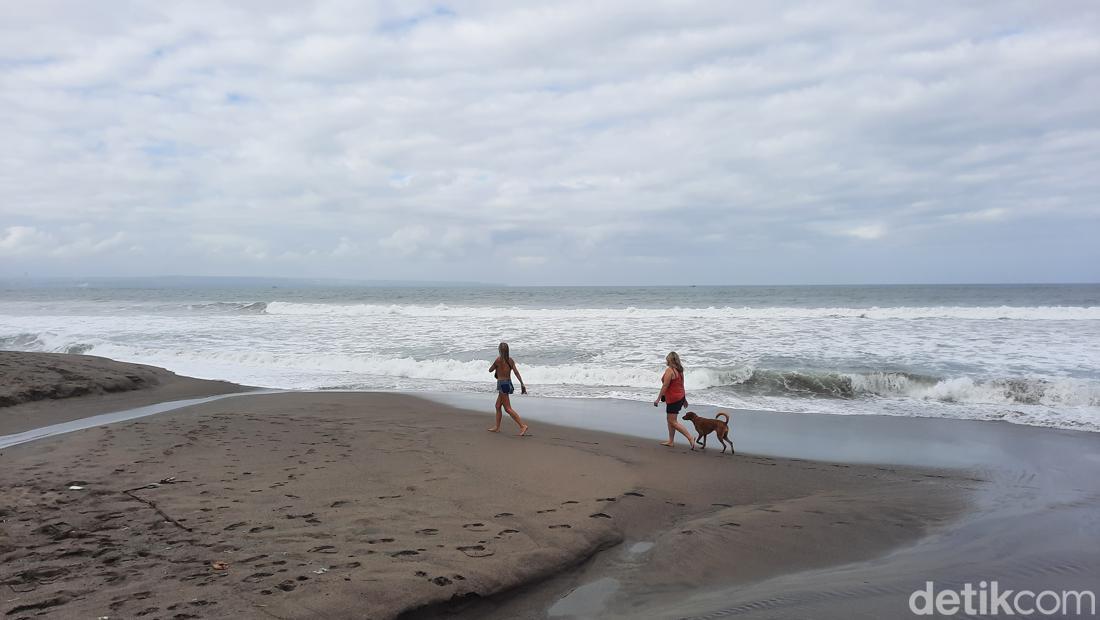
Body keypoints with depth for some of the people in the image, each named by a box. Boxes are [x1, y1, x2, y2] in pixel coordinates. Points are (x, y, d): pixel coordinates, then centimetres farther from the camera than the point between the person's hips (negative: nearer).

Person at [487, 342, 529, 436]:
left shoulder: (498, 359, -12)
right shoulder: (511, 360, 4)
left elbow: (490, 370, 0)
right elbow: (516, 372, -2)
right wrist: (522, 384, -5)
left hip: (502, 384, -8)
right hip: (509, 383, 8)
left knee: (508, 408, -9)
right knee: (498, 406, 19)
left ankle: (523, 426, -18)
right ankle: (497, 427, 25)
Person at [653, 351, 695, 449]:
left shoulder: (669, 370, -18)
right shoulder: (679, 370, 8)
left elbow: (665, 386, -20)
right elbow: (682, 385, 16)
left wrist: (658, 399, -15)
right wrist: (684, 399, 24)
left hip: (673, 399, -9)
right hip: (680, 397, 9)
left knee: (673, 422, -4)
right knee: (669, 419, 18)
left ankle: (690, 437, -9)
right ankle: (670, 441, 22)